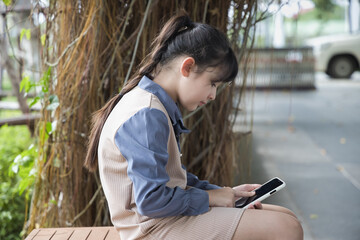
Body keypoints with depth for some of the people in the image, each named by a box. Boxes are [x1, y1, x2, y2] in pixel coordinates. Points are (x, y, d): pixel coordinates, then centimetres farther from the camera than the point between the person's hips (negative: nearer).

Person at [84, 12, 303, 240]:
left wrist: (223, 192, 9)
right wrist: (208, 197, -12)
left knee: (286, 218, 7)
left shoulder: (162, 109, 13)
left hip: (173, 213, 11)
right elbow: (152, 200, -26)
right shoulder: (146, 116, -21)